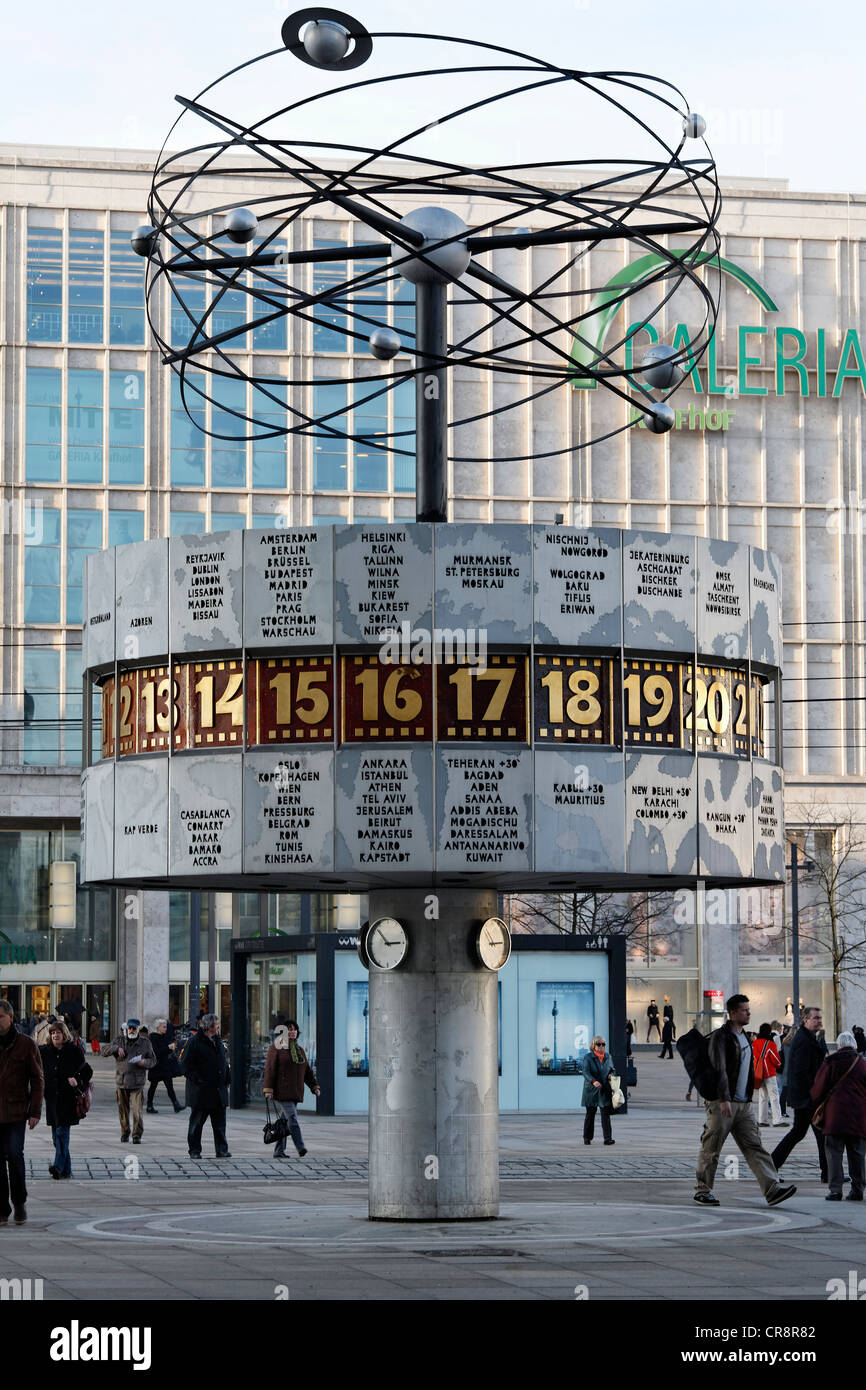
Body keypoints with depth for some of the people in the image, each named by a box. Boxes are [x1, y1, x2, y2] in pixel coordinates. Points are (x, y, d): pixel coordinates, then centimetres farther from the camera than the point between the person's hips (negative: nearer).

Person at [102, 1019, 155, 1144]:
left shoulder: (145, 1043, 6)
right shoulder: (120, 1041, 8)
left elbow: (152, 1060, 11)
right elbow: (104, 1051, 5)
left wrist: (144, 1062, -11)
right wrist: (116, 1048, -12)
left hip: (137, 1082, -2)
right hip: (121, 1081, 2)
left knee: (137, 1110, -11)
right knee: (123, 1110, 7)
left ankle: (137, 1135, -2)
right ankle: (124, 1133, 23)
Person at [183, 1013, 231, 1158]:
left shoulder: (218, 1041, 15)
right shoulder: (195, 1041, -8)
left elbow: (224, 1062, 22)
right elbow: (187, 1065, -11)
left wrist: (227, 1080, 12)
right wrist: (197, 1080, -16)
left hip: (219, 1090, 6)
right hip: (201, 1091, -6)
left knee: (220, 1122, 6)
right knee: (197, 1121, 3)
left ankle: (222, 1150, 10)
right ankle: (194, 1150, 10)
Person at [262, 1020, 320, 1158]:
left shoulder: (299, 1050, 18)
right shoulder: (276, 1048, -2)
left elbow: (307, 1071, 21)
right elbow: (270, 1069, -8)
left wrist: (314, 1086, 11)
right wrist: (268, 1089, -15)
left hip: (294, 1093, 7)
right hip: (281, 1092, -7)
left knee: (284, 1121, 8)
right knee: (292, 1118, -16)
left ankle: (279, 1151, 12)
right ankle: (301, 1148, -23)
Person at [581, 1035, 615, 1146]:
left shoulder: (607, 1057, 10)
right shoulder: (588, 1057, -5)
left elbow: (611, 1068, 25)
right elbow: (585, 1072, -16)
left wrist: (611, 1074, 1)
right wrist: (593, 1081, -32)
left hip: (605, 1091, 3)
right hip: (591, 1091, -3)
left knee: (606, 1114, -5)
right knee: (590, 1114, 6)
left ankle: (608, 1138, -8)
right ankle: (587, 1138, 17)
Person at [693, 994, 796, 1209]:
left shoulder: (743, 1037, 18)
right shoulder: (720, 1037, -8)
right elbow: (719, 1069, -17)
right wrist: (724, 1099, -25)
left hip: (743, 1104, 7)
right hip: (721, 1103, -7)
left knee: (754, 1146, -3)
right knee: (711, 1149, 0)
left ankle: (772, 1190, -13)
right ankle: (702, 1190, 11)